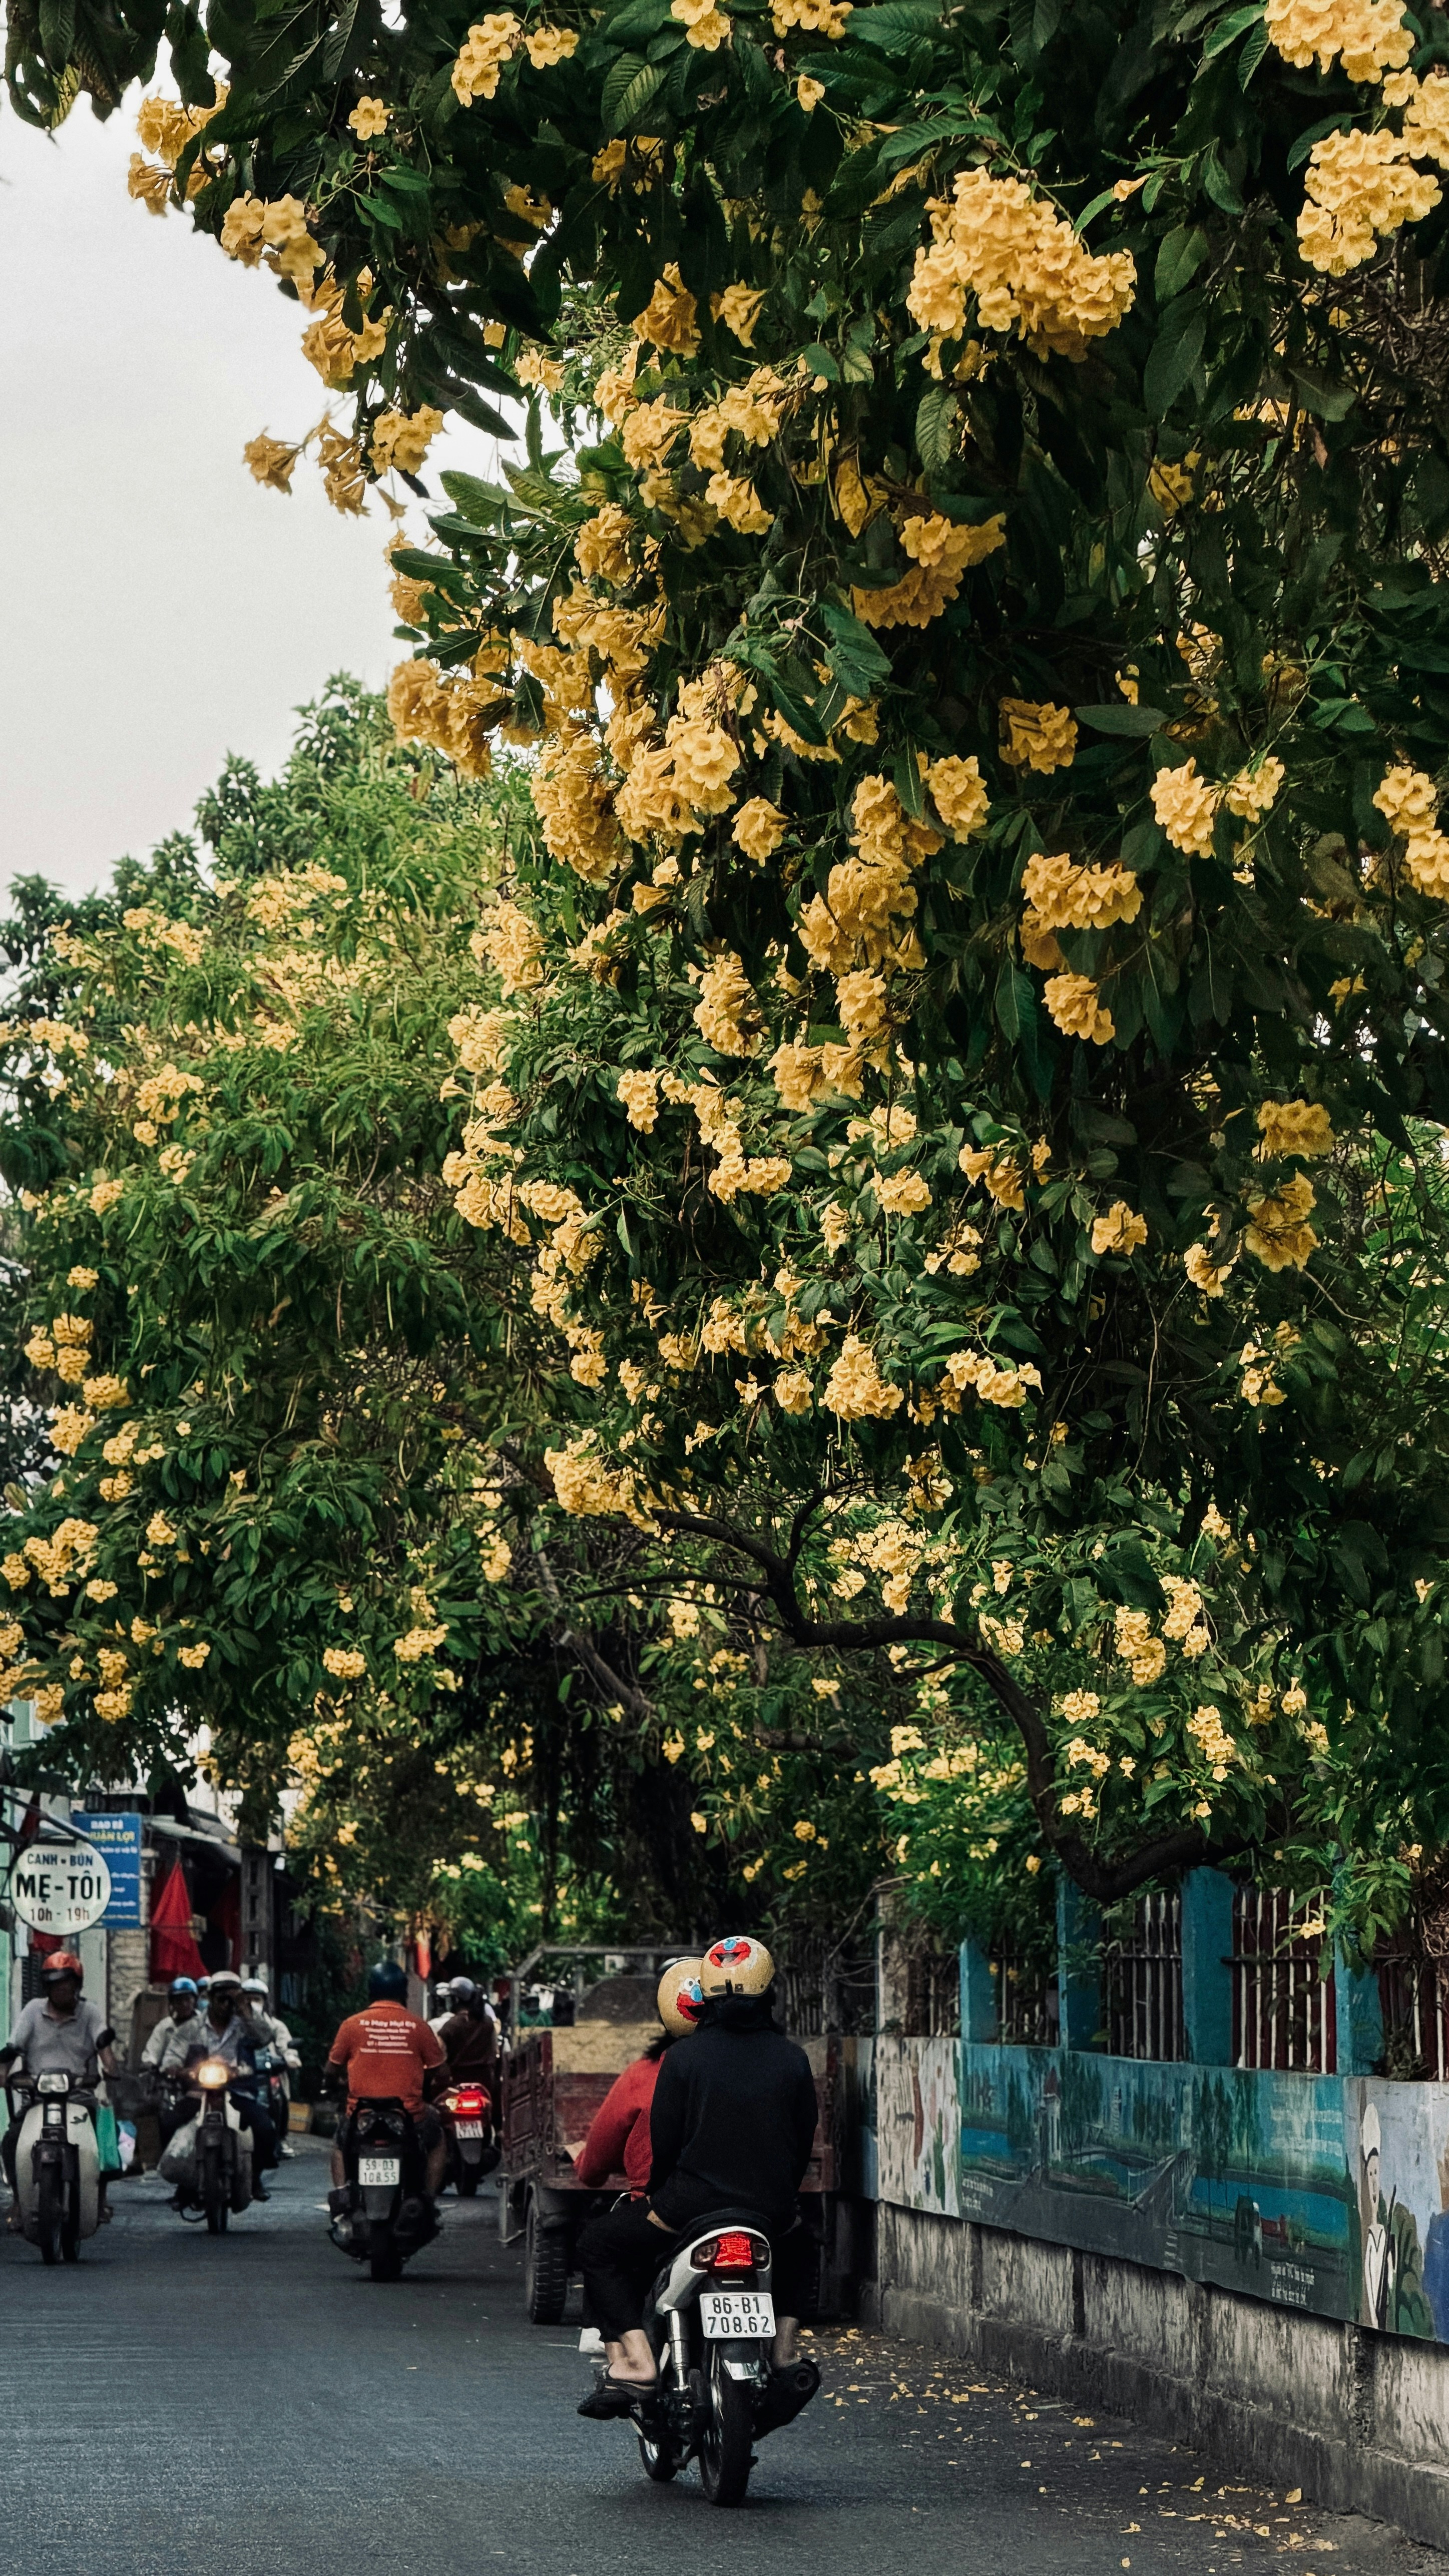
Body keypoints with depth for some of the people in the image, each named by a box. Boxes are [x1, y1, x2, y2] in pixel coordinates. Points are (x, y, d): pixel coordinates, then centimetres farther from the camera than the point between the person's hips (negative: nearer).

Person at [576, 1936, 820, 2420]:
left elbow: (664, 2143, -3)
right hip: (772, 2212, 3)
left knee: (600, 2246, 17)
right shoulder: (792, 2060, 1)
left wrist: (659, 2194, 17)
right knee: (796, 2248, 38)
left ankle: (634, 2362, 0)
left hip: (692, 2206, -3)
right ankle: (784, 2356, 26)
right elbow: (804, 2143, 7)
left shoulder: (683, 2059, -6)